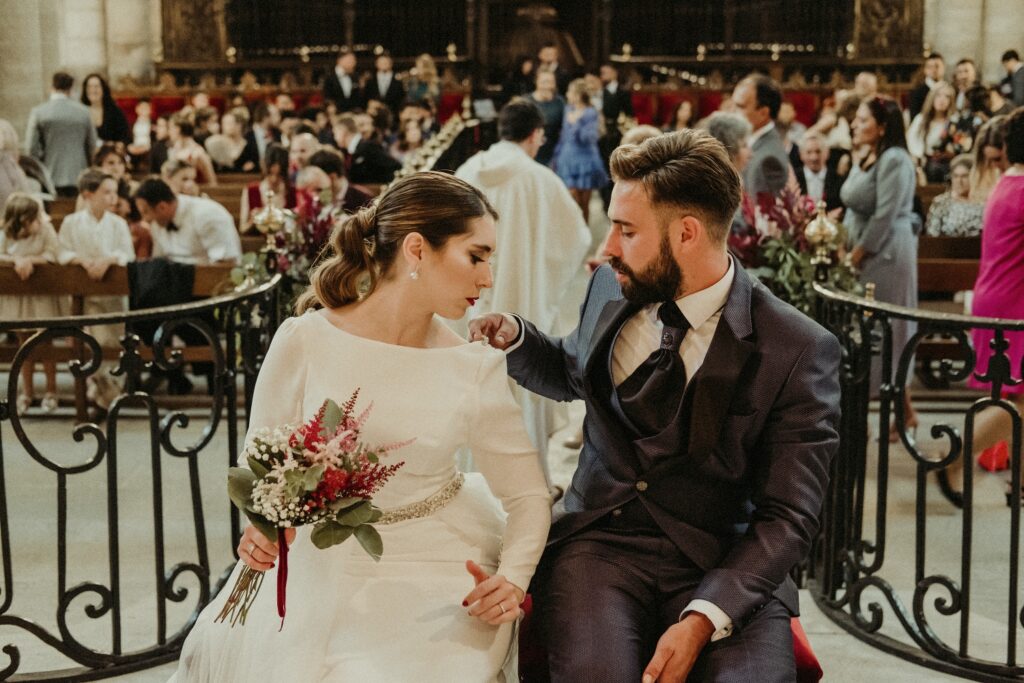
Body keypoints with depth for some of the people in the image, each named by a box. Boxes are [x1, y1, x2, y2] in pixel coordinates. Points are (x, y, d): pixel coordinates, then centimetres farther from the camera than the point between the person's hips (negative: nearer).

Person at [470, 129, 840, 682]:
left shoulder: (799, 352, -8)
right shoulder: (611, 288, 6)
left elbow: (787, 517, -10)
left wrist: (702, 619, -23)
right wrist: (513, 338, 5)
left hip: (722, 566, -2)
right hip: (597, 543, 3)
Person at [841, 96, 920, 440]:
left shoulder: (895, 160, -14)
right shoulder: (863, 160, 14)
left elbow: (884, 216, -19)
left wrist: (857, 254, -14)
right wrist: (844, 250, 6)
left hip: (885, 256, -9)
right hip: (862, 255, 9)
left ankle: (905, 411, 10)